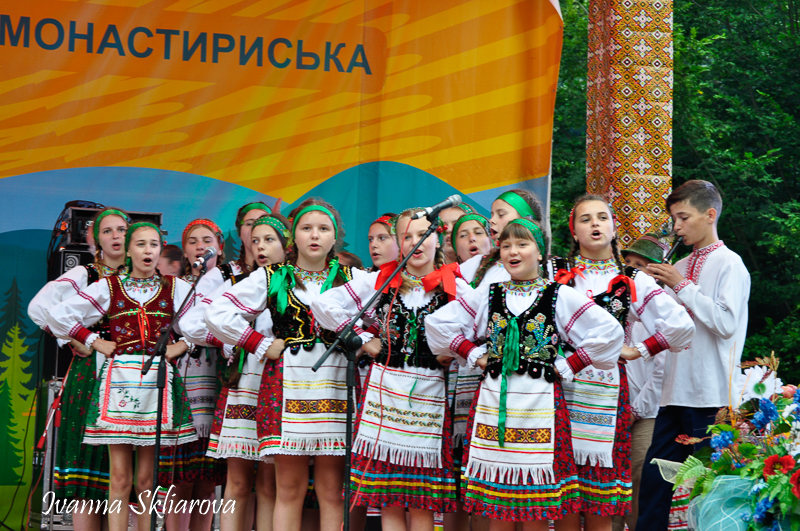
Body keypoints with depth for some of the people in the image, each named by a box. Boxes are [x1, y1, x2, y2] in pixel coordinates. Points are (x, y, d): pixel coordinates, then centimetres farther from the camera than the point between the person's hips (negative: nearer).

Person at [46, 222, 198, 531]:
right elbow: (58, 315, 7)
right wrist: (94, 342, 3)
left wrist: (183, 344, 0)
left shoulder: (176, 288, 9)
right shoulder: (109, 287, 8)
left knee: (148, 479, 1)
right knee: (120, 478, -2)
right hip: (118, 376, 0)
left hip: (158, 379, 0)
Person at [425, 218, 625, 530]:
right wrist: (473, 355, 5)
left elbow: (609, 331, -3)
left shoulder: (561, 296, 3)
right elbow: (437, 323, 12)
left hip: (540, 403, -2)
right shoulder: (487, 295, 11)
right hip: (493, 402, 2)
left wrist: (567, 366, -4)